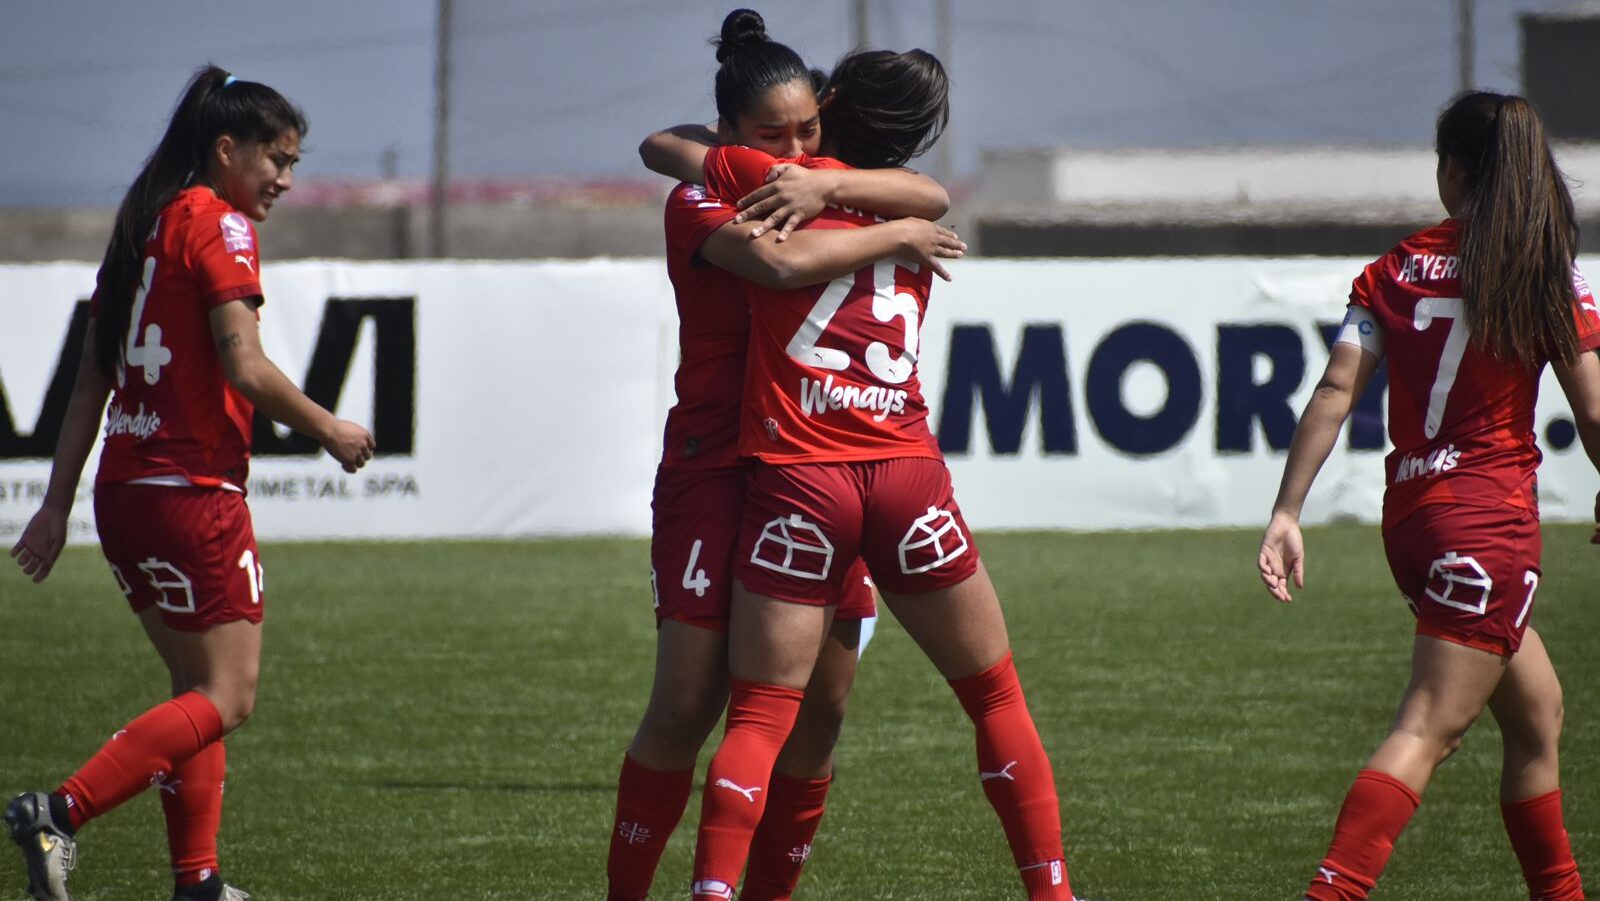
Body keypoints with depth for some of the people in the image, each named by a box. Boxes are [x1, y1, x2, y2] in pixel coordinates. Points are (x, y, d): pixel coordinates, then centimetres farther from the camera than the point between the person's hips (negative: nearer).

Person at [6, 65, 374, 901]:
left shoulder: (142, 227, 16)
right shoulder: (216, 223, -8)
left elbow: (91, 380, 16)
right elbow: (245, 367, -17)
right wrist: (329, 429, -3)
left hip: (125, 488, 9)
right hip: (194, 492, -9)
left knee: (198, 689, 15)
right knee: (226, 699, -6)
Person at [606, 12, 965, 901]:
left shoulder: (828, 182, 10)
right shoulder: (700, 202, -7)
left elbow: (932, 199, -6)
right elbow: (782, 260, -27)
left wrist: (825, 184, -19)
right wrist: (897, 237, -15)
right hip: (720, 470, -5)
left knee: (822, 709, 2)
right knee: (688, 704, -8)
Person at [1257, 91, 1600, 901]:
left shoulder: (1393, 271, 6)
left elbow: (1335, 392, -4)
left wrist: (1285, 515, -5)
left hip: (1410, 515, 6)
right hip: (1490, 516, -6)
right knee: (1429, 729, -13)